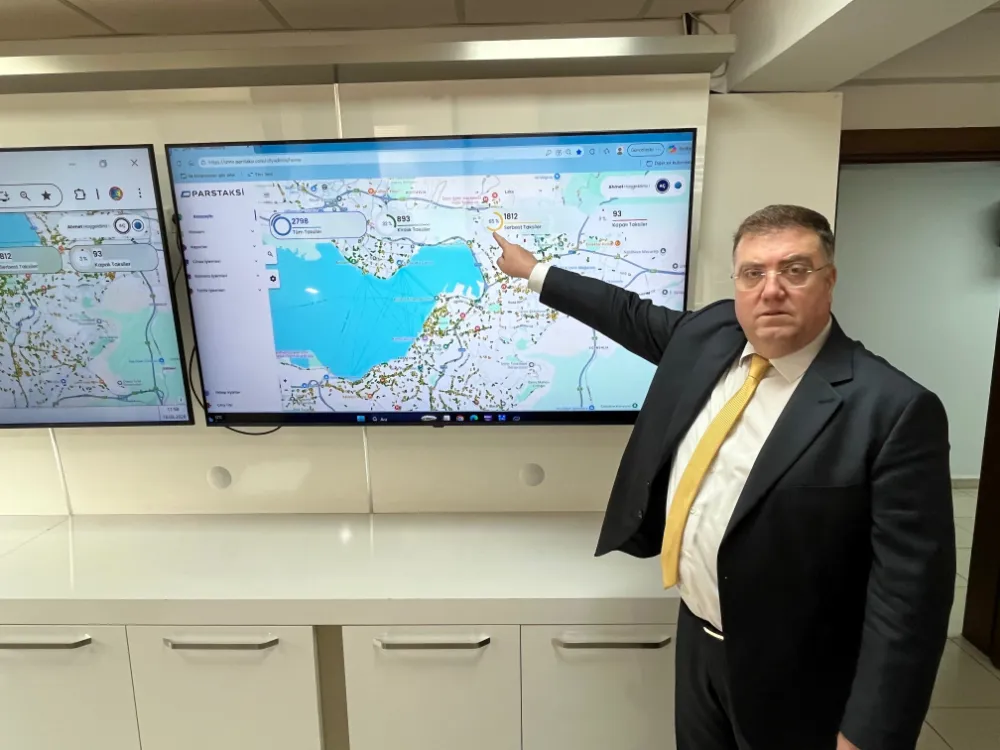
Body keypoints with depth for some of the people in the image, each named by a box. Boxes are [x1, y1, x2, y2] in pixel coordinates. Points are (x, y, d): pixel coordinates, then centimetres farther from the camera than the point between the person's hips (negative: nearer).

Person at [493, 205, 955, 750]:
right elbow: (634, 316, 13)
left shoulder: (894, 409, -22)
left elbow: (910, 592, -20)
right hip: (697, 636, 6)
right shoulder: (710, 334, -4)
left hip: (792, 677, -5)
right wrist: (535, 272, 19)